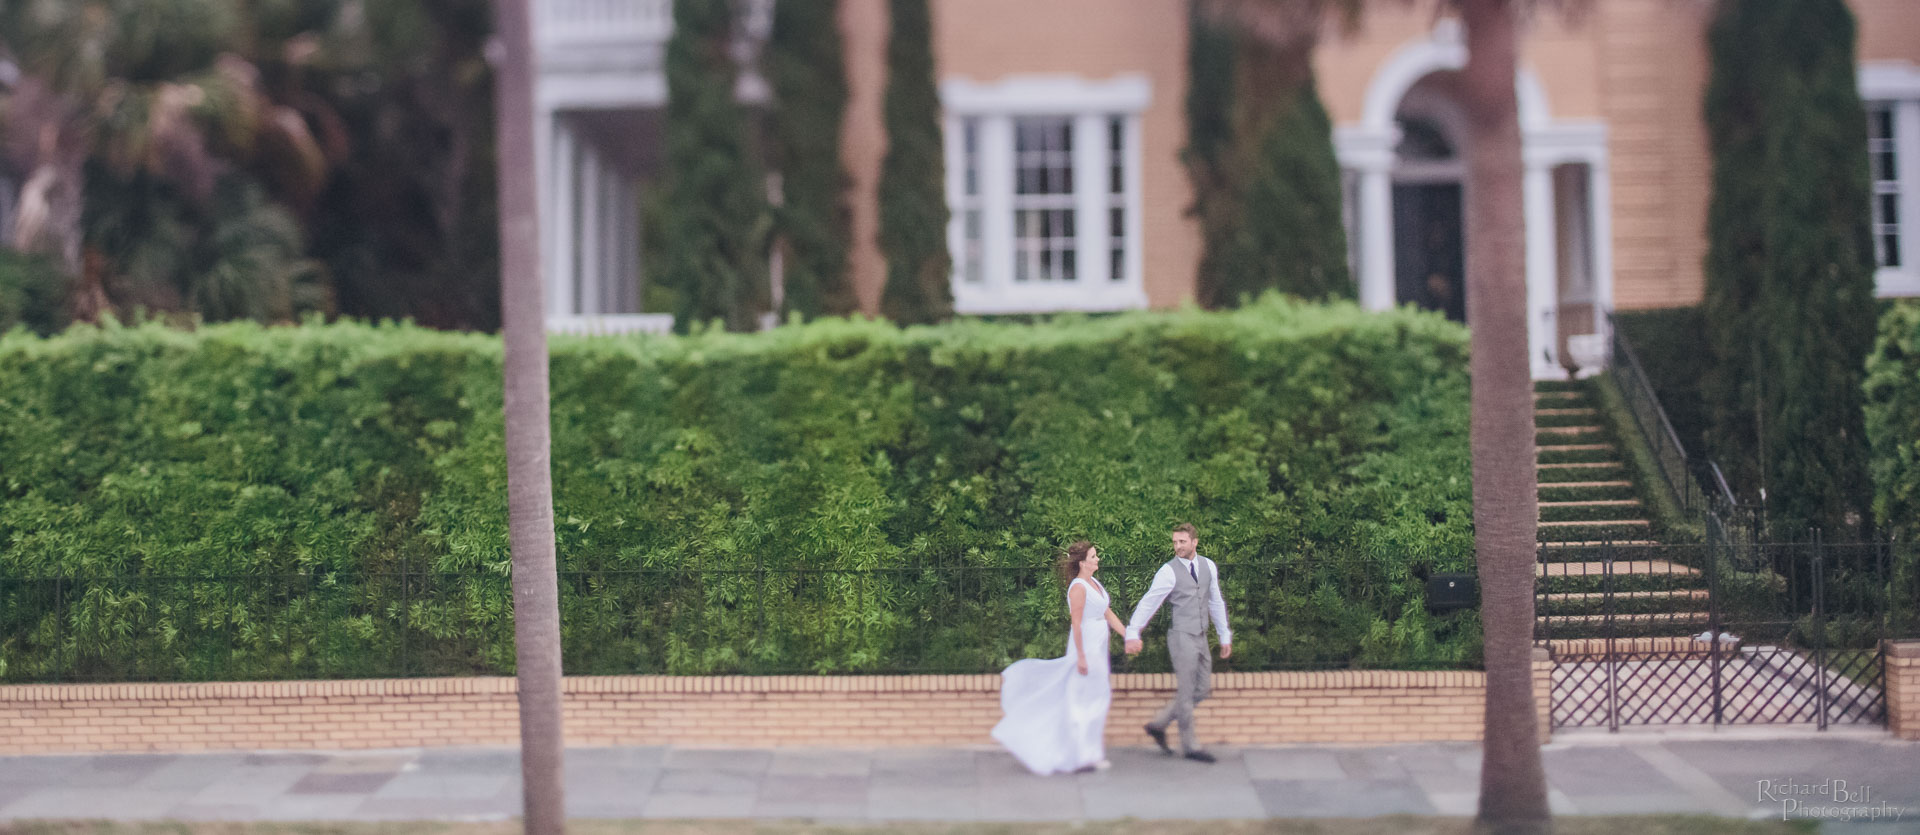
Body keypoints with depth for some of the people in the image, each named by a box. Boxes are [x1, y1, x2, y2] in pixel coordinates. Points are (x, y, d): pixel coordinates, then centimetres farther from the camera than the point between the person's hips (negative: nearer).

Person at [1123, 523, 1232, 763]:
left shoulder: (1208, 566, 7)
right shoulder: (1169, 571, -11)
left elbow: (1216, 602, 15)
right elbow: (1148, 603, -14)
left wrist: (1225, 636, 16)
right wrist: (1133, 633, -23)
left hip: (1200, 637, 7)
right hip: (1181, 636, -7)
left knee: (1203, 690, 11)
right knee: (1186, 692, -1)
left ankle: (1158, 723, 20)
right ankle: (1189, 746, 9)